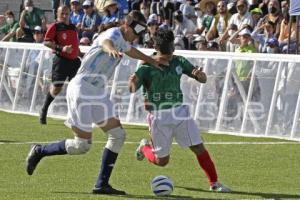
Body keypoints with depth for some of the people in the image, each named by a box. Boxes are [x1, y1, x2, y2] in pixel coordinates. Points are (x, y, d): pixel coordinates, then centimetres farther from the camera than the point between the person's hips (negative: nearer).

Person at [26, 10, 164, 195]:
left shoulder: (122, 42, 16)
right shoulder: (114, 34, -14)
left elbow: (132, 51, 43)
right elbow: (106, 42, -41)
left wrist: (152, 61, 52)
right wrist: (111, 49, -65)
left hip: (99, 93, 10)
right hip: (82, 91, -10)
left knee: (118, 135, 0)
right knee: (82, 145, -8)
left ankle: (102, 185, 3)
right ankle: (39, 151, 14)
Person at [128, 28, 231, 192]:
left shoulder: (179, 62, 0)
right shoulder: (147, 66, -12)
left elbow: (203, 80, 3)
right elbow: (132, 89, -19)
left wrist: (199, 74, -22)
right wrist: (132, 82, -43)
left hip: (179, 112, 3)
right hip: (159, 116, -3)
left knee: (199, 148, -6)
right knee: (162, 161, 6)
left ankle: (214, 183, 4)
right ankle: (144, 147, 38)